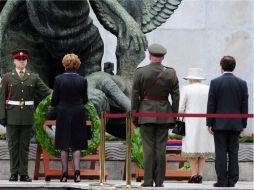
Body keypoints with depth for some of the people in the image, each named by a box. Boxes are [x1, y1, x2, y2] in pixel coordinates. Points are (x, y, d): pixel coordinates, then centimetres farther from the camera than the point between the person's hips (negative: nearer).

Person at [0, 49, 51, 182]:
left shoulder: (33, 77, 8)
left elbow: (47, 92, 6)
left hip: (27, 116, 1)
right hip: (12, 116, -1)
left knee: (25, 145, 4)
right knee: (13, 145, 2)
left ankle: (24, 173, 7)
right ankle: (14, 173, 7)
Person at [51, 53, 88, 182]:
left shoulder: (59, 79, -9)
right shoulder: (82, 80, -5)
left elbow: (54, 100, -5)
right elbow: (85, 100, 3)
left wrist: (55, 105, 18)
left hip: (63, 114, -1)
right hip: (78, 114, 1)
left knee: (64, 146, 6)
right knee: (76, 145, 7)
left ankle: (65, 173, 6)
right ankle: (77, 171, -6)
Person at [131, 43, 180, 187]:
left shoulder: (140, 72, -4)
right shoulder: (171, 73, 1)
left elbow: (135, 96, -2)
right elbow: (176, 97, 2)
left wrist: (134, 117, 5)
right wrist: (174, 117, 9)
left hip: (146, 114, -1)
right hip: (164, 115, 1)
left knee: (148, 148, 0)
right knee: (161, 148, 4)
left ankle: (148, 181, -1)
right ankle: (159, 181, 5)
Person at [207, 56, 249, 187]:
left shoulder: (215, 82, -7)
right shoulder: (242, 83, 1)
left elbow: (211, 105, -6)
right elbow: (244, 106, 4)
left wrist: (209, 123, 0)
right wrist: (243, 124, 11)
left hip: (219, 123, -3)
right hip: (236, 124, 3)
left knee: (221, 153, -1)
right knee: (233, 152, 6)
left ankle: (222, 181, -2)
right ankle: (232, 181, 5)